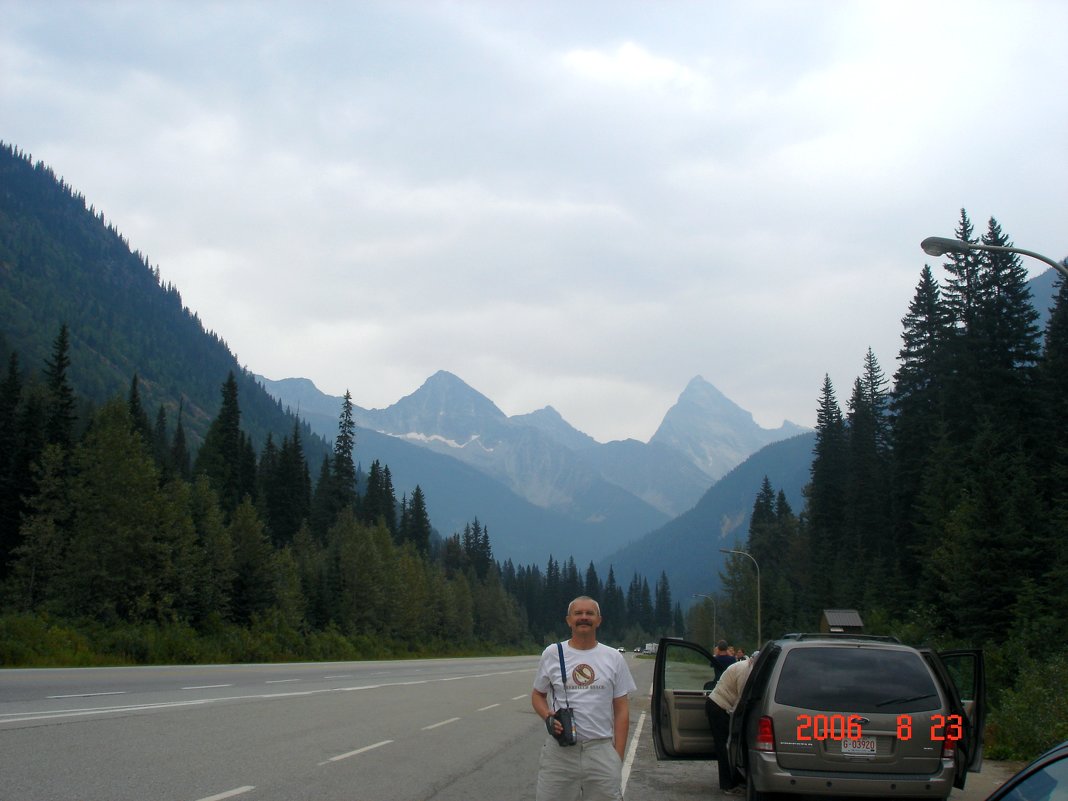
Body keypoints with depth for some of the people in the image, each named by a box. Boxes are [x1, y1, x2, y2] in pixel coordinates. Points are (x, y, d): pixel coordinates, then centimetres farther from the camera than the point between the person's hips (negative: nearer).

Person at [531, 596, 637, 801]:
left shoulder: (614, 658, 3)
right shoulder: (552, 654, 2)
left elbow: (621, 709, 4)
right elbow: (537, 694, 13)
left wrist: (618, 755, -2)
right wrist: (548, 716, -9)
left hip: (601, 749, 0)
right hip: (560, 749, 0)